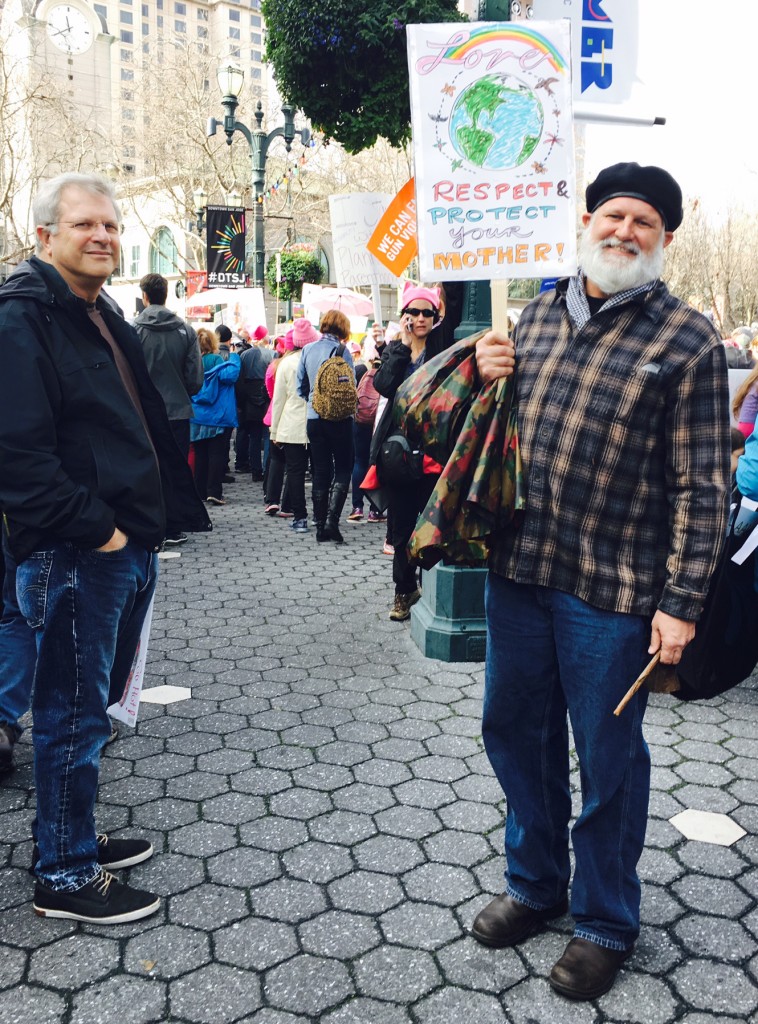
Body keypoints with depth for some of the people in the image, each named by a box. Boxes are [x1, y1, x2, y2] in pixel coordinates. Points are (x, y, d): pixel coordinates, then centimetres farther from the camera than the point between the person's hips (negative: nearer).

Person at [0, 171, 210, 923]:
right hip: (72, 558, -9)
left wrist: (148, 525, 13)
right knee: (74, 715, 1)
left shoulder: (104, 316, 17)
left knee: (92, 704, 19)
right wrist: (95, 529, -18)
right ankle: (64, 877, 17)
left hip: (126, 549, 9)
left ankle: (75, 838, 35)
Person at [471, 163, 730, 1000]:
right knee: (513, 730, 17)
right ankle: (535, 881, 40)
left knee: (606, 757, 8)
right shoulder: (538, 314, 10)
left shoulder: (687, 341, -7)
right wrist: (486, 375, 0)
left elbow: (701, 484, -9)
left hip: (612, 588, -5)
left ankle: (604, 921, 31)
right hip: (518, 569, 6)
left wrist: (681, 601, -14)